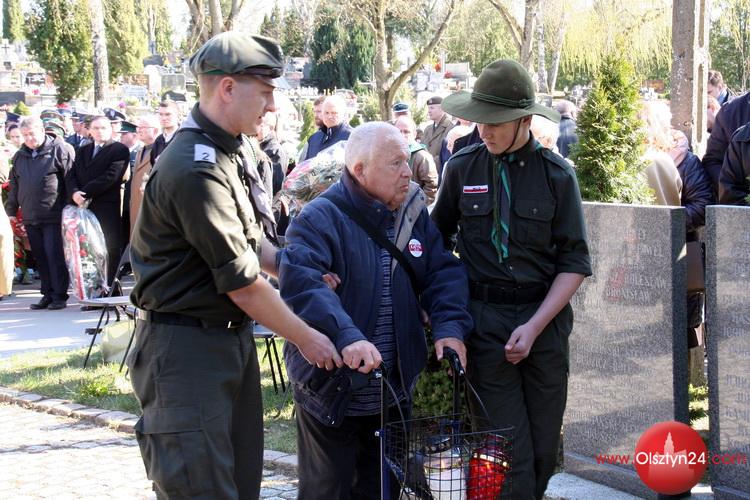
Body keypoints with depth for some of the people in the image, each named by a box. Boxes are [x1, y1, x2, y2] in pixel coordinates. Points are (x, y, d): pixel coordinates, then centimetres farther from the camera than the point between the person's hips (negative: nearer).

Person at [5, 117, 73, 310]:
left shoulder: (60, 149, -4)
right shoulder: (20, 156, 15)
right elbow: (14, 185, 23)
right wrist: (11, 210, 20)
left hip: (53, 216, -6)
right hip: (30, 217, 6)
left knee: (54, 255, -6)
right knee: (40, 257, 9)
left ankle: (59, 295, 0)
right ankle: (48, 294, 16)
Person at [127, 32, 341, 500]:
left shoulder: (234, 151, 9)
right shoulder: (196, 170, -22)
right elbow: (241, 281, -20)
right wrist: (304, 337, -10)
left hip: (232, 336, 9)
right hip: (187, 349, -9)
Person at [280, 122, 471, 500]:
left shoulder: (414, 215, 7)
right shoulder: (319, 219, -15)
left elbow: (444, 272, 3)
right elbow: (300, 281, -30)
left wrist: (449, 326, -16)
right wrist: (346, 336, -43)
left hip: (395, 392, 6)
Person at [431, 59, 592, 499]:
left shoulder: (557, 175, -1)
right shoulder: (462, 168, 2)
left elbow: (575, 263, -1)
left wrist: (534, 327, -11)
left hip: (544, 317, 1)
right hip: (484, 320, 0)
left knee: (544, 448, 8)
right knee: (510, 450, -5)